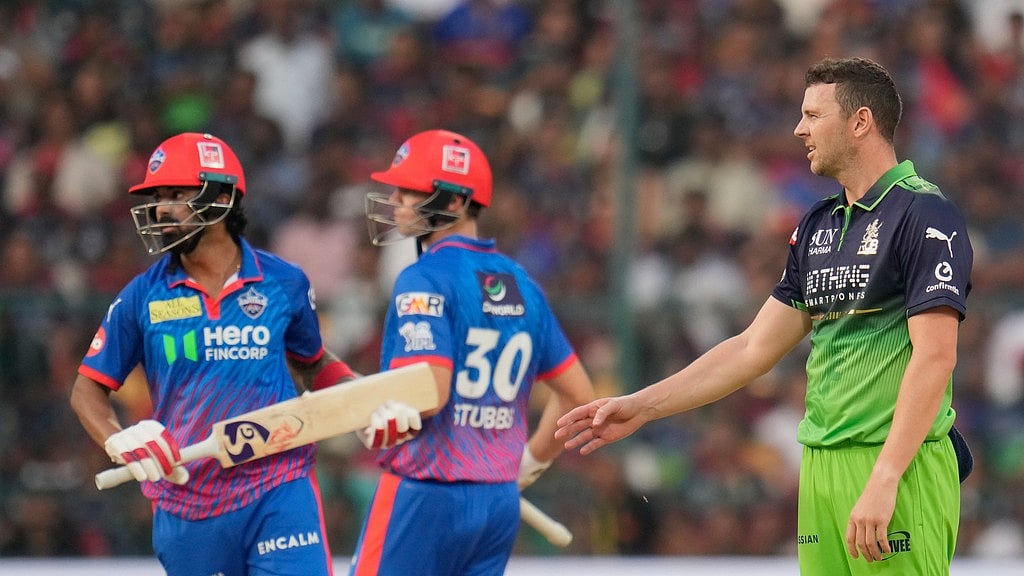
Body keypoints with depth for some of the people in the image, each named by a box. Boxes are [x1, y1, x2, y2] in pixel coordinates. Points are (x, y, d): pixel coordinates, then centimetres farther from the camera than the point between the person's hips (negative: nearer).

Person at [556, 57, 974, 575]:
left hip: (899, 470, -7)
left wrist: (884, 480, -22)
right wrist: (642, 406, 18)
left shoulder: (923, 215, -8)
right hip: (820, 469, 8)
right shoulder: (816, 226, 18)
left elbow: (934, 357, -16)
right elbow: (755, 348, 22)